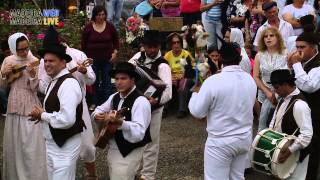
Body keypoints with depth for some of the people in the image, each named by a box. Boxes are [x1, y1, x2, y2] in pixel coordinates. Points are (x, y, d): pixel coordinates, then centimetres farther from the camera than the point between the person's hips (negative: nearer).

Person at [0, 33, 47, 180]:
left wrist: (32, 73, -25)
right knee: (14, 142, 12)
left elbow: (35, 88, -9)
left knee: (31, 144, -3)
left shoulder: (34, 62, -8)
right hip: (14, 106, 4)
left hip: (30, 107, -4)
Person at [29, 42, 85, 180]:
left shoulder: (68, 84, -21)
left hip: (66, 145, -10)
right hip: (53, 143, 10)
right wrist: (41, 114, 0)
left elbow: (67, 119, -31)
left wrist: (42, 115, -16)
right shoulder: (54, 81, 10)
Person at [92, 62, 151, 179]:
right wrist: (97, 116, -8)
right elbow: (99, 110, 16)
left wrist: (120, 122, -45)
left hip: (129, 152, -8)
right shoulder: (114, 97, 6)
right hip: (113, 148, 8)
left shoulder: (140, 101, -21)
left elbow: (139, 132, -31)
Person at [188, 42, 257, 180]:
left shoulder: (213, 81, -19)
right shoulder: (250, 79, 0)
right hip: (244, 139, 6)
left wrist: (195, 93, 6)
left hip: (220, 141, -6)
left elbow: (197, 112, -11)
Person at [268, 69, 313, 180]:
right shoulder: (283, 99, 4)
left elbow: (307, 134, -28)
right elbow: (275, 120, 18)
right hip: (280, 148, 8)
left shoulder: (299, 105, -26)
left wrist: (290, 150, -30)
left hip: (295, 155, -8)